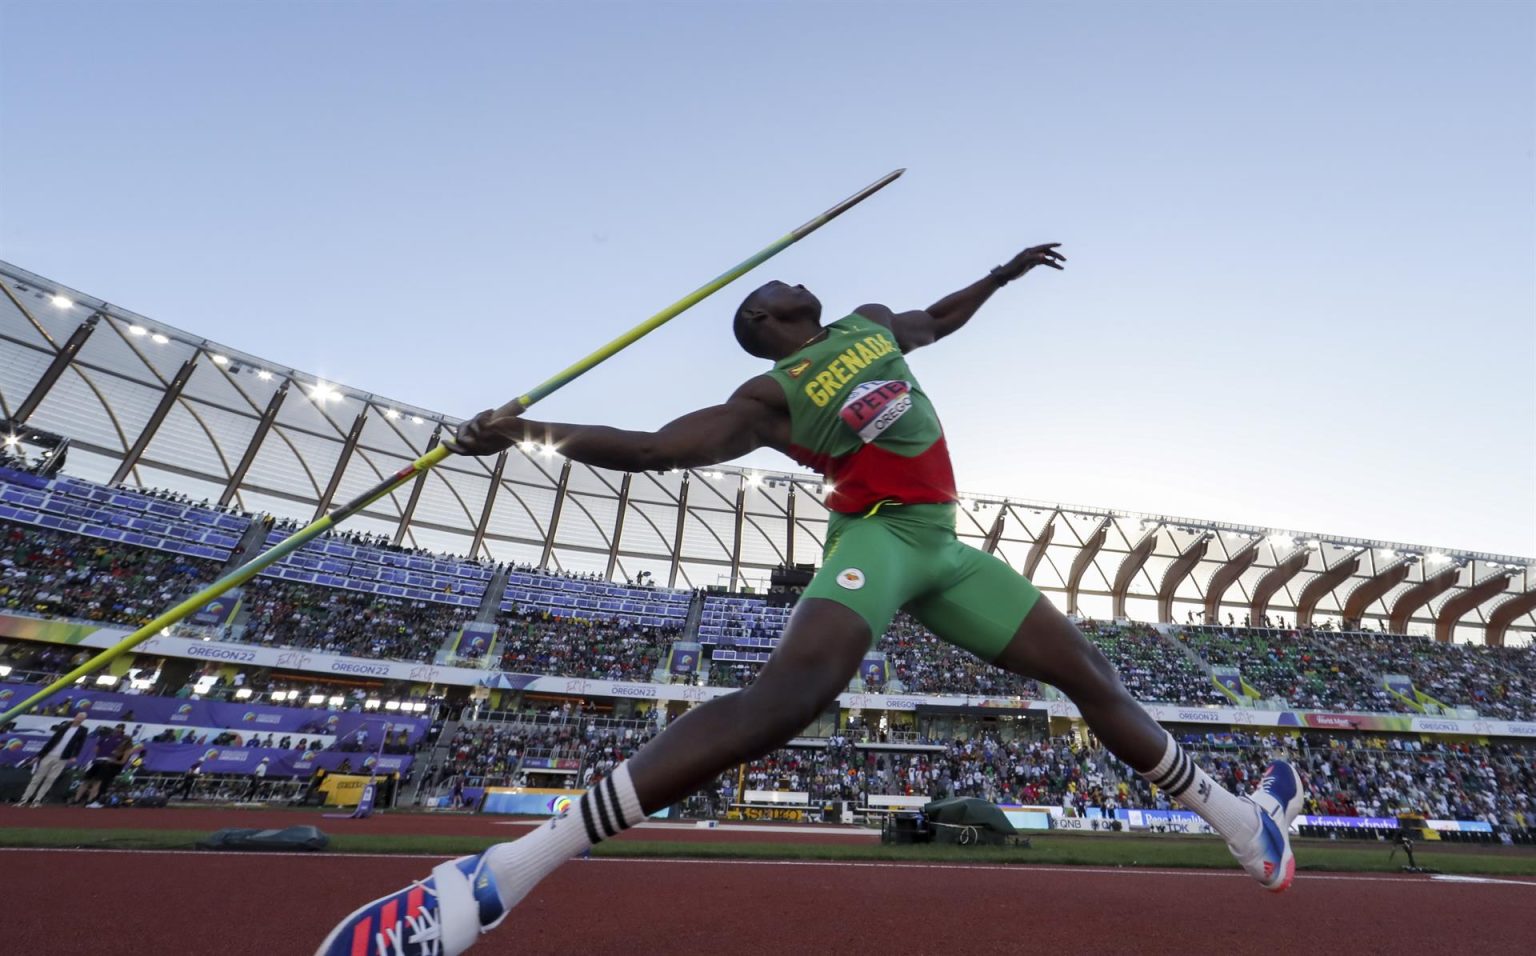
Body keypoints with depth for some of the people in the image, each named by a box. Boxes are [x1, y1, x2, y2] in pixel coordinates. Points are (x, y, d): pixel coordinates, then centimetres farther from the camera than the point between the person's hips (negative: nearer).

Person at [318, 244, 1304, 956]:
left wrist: (1007, 271, 43)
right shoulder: (770, 399, -2)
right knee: (794, 689, -34)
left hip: (943, 548, 8)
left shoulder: (871, 322, 20)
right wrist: (529, 429, -20)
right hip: (877, 538, -8)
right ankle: (502, 871, -32)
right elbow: (654, 446, -10)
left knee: (1090, 671, 13)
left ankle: (1240, 820, 34)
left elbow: (938, 319, 39)